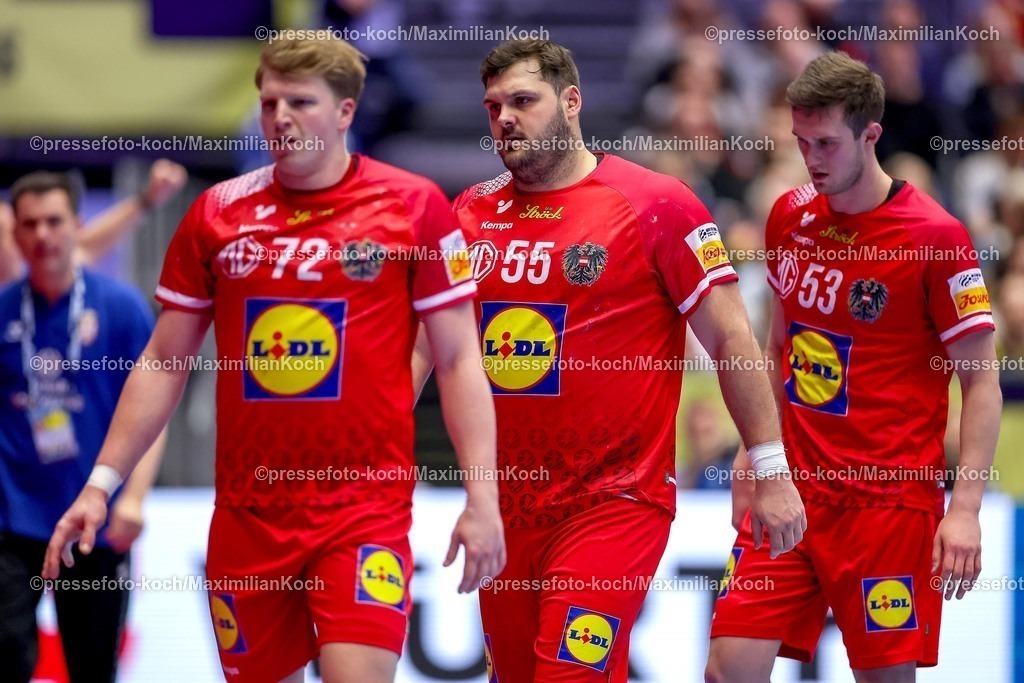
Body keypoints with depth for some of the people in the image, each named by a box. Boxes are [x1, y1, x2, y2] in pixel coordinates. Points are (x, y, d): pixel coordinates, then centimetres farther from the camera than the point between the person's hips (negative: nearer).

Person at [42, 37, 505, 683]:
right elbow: (164, 365, 12)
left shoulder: (414, 206, -2)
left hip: (366, 506, -4)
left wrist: (482, 497, -8)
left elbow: (459, 361, -1)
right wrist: (101, 484, 6)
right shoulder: (217, 213, 6)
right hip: (247, 511, 4)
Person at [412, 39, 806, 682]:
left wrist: (771, 469, -6)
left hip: (614, 506, -5)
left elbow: (729, 338, -4)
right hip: (504, 505, 5)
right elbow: (424, 343, 12)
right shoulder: (472, 213, 8)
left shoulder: (655, 206, -6)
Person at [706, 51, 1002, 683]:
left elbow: (982, 380, -9)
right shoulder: (791, 217, 7)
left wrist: (965, 509, -17)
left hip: (891, 499, -5)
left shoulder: (935, 236, -11)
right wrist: (755, 450, 19)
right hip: (793, 488, 5)